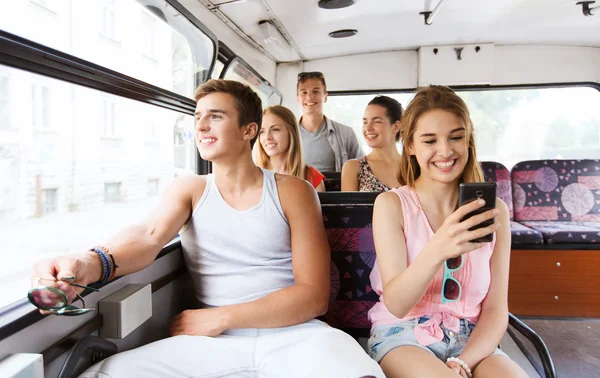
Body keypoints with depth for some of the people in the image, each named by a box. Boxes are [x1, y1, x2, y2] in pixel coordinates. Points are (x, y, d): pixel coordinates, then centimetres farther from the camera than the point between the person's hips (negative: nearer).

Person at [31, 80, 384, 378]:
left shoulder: (292, 191, 1)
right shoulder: (189, 189, 10)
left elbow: (314, 295, -5)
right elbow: (148, 236, -11)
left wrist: (220, 317, -12)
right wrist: (93, 262, -35)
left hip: (294, 333, -1)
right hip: (213, 341, 2)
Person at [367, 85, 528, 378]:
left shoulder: (494, 210, 0)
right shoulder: (391, 204, -7)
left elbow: (495, 309, 1)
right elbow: (395, 304, -15)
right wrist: (436, 250, -33)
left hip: (471, 339, 3)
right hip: (403, 335, -2)